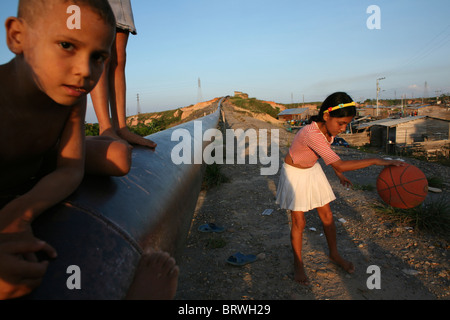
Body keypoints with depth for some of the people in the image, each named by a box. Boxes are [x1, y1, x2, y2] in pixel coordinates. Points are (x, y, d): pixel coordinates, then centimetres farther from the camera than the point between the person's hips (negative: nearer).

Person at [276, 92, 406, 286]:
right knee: (299, 222, 1)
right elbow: (340, 165, -41)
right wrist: (376, 161, -37)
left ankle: (334, 254, 37)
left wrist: (338, 173, 13)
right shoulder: (312, 134, -37)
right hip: (295, 174, -7)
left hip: (312, 171, 7)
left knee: (327, 216, 14)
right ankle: (298, 264, 22)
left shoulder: (328, 128, -10)